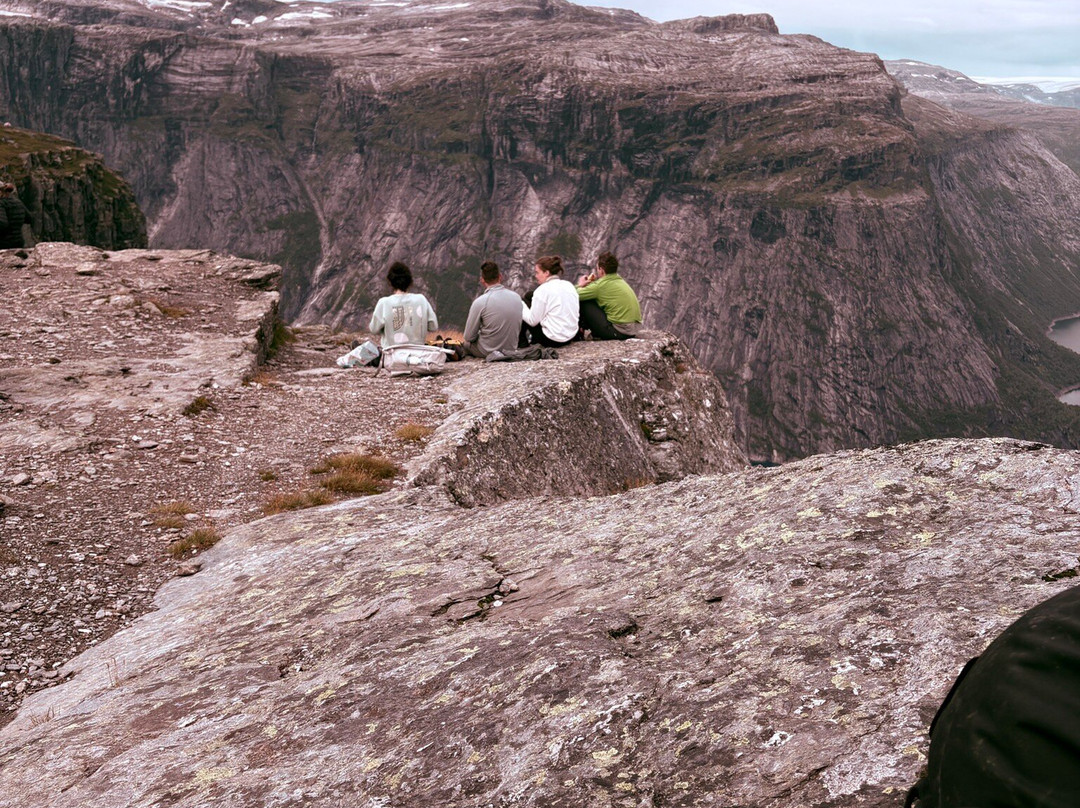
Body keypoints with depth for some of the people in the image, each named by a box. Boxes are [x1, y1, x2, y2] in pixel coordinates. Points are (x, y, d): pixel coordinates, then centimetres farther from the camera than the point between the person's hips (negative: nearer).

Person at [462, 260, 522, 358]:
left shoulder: (480, 302, -20)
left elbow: (469, 337, -12)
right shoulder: (517, 297, -5)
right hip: (511, 349, 5)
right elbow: (518, 329, 6)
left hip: (487, 352, -4)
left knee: (466, 343, 28)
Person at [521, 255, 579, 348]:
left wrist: (521, 305, 5)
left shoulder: (543, 290, -16)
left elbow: (532, 321, -12)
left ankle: (522, 342, 17)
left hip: (553, 341, -8)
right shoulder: (569, 285, 5)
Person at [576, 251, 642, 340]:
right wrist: (592, 284, 17)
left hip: (619, 332, -8)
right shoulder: (620, 280, 12)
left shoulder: (601, 285, -11)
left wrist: (580, 285, 12)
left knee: (584, 303, -1)